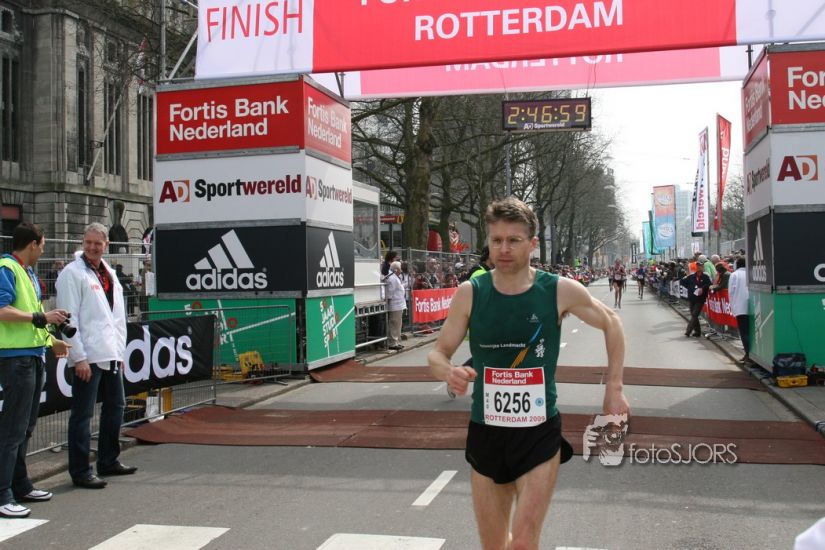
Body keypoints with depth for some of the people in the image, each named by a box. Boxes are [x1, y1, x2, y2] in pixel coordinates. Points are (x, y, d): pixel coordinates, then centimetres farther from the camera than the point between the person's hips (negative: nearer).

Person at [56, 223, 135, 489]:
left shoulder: (109, 274, 16)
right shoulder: (72, 274, -7)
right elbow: (69, 318, -13)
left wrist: (120, 352, 16)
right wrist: (79, 357, -17)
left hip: (110, 355, 8)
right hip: (88, 357, -8)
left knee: (115, 406, 15)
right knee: (82, 415, -3)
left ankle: (108, 461, 29)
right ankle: (80, 472, 6)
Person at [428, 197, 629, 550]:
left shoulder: (560, 291, -9)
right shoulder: (470, 293, -6)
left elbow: (611, 324, 8)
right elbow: (437, 355, 0)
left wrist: (614, 389, 3)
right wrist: (449, 372, -23)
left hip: (540, 435, -2)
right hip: (485, 434, 2)